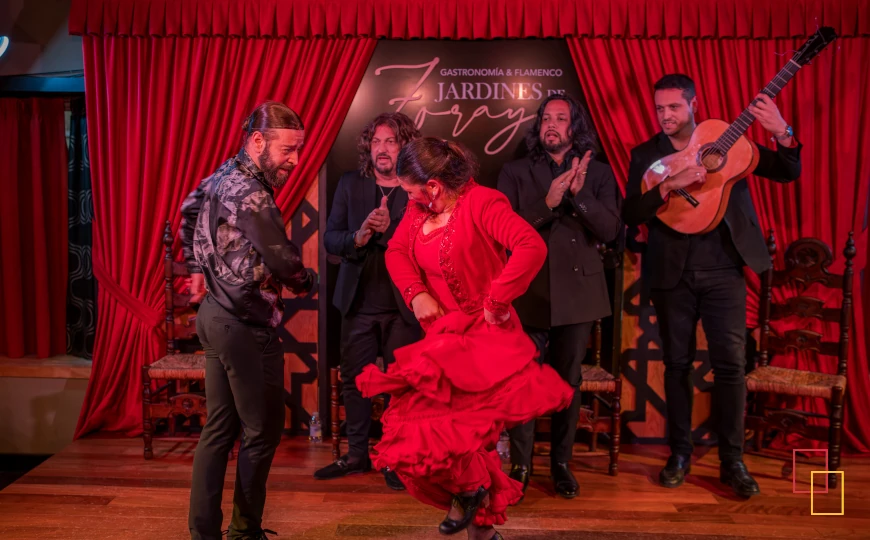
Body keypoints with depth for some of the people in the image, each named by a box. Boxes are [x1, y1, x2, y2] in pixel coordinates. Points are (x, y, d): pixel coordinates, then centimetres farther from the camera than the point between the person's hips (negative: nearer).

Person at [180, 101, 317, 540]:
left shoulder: (224, 175, 8)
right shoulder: (251, 195, -22)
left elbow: (189, 210, 25)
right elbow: (285, 264, -21)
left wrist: (199, 268, 27)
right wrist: (309, 282, 1)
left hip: (217, 316, 10)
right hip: (246, 327, -10)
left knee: (218, 429, 15)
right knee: (261, 432, 6)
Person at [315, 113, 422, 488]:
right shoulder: (350, 185, 5)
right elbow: (330, 239, 0)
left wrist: (388, 229, -24)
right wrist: (358, 236, -19)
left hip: (402, 306, -3)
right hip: (358, 303, 3)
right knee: (353, 381, 12)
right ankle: (357, 454, 29)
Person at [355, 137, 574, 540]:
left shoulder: (481, 203, -17)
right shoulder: (419, 210, 5)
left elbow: (532, 247, -30)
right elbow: (396, 251, 17)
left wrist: (495, 302, -24)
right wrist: (415, 293, -1)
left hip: (482, 337, -8)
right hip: (441, 337, 8)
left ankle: (470, 489, 19)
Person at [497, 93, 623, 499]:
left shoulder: (598, 174, 8)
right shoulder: (515, 173, 6)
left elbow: (611, 230, -4)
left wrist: (580, 193, -17)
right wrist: (547, 202, -18)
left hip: (577, 291, 1)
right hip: (529, 293, -1)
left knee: (568, 382, 10)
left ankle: (561, 463, 24)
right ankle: (520, 466, 14)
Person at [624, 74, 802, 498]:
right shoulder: (645, 154, 4)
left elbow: (788, 173, 1)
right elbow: (631, 214, -8)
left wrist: (782, 133, -17)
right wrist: (671, 185, -22)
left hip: (723, 269, 0)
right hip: (672, 272, 1)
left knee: (731, 363, -1)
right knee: (677, 363, 8)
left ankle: (732, 461, 12)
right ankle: (680, 454, 22)